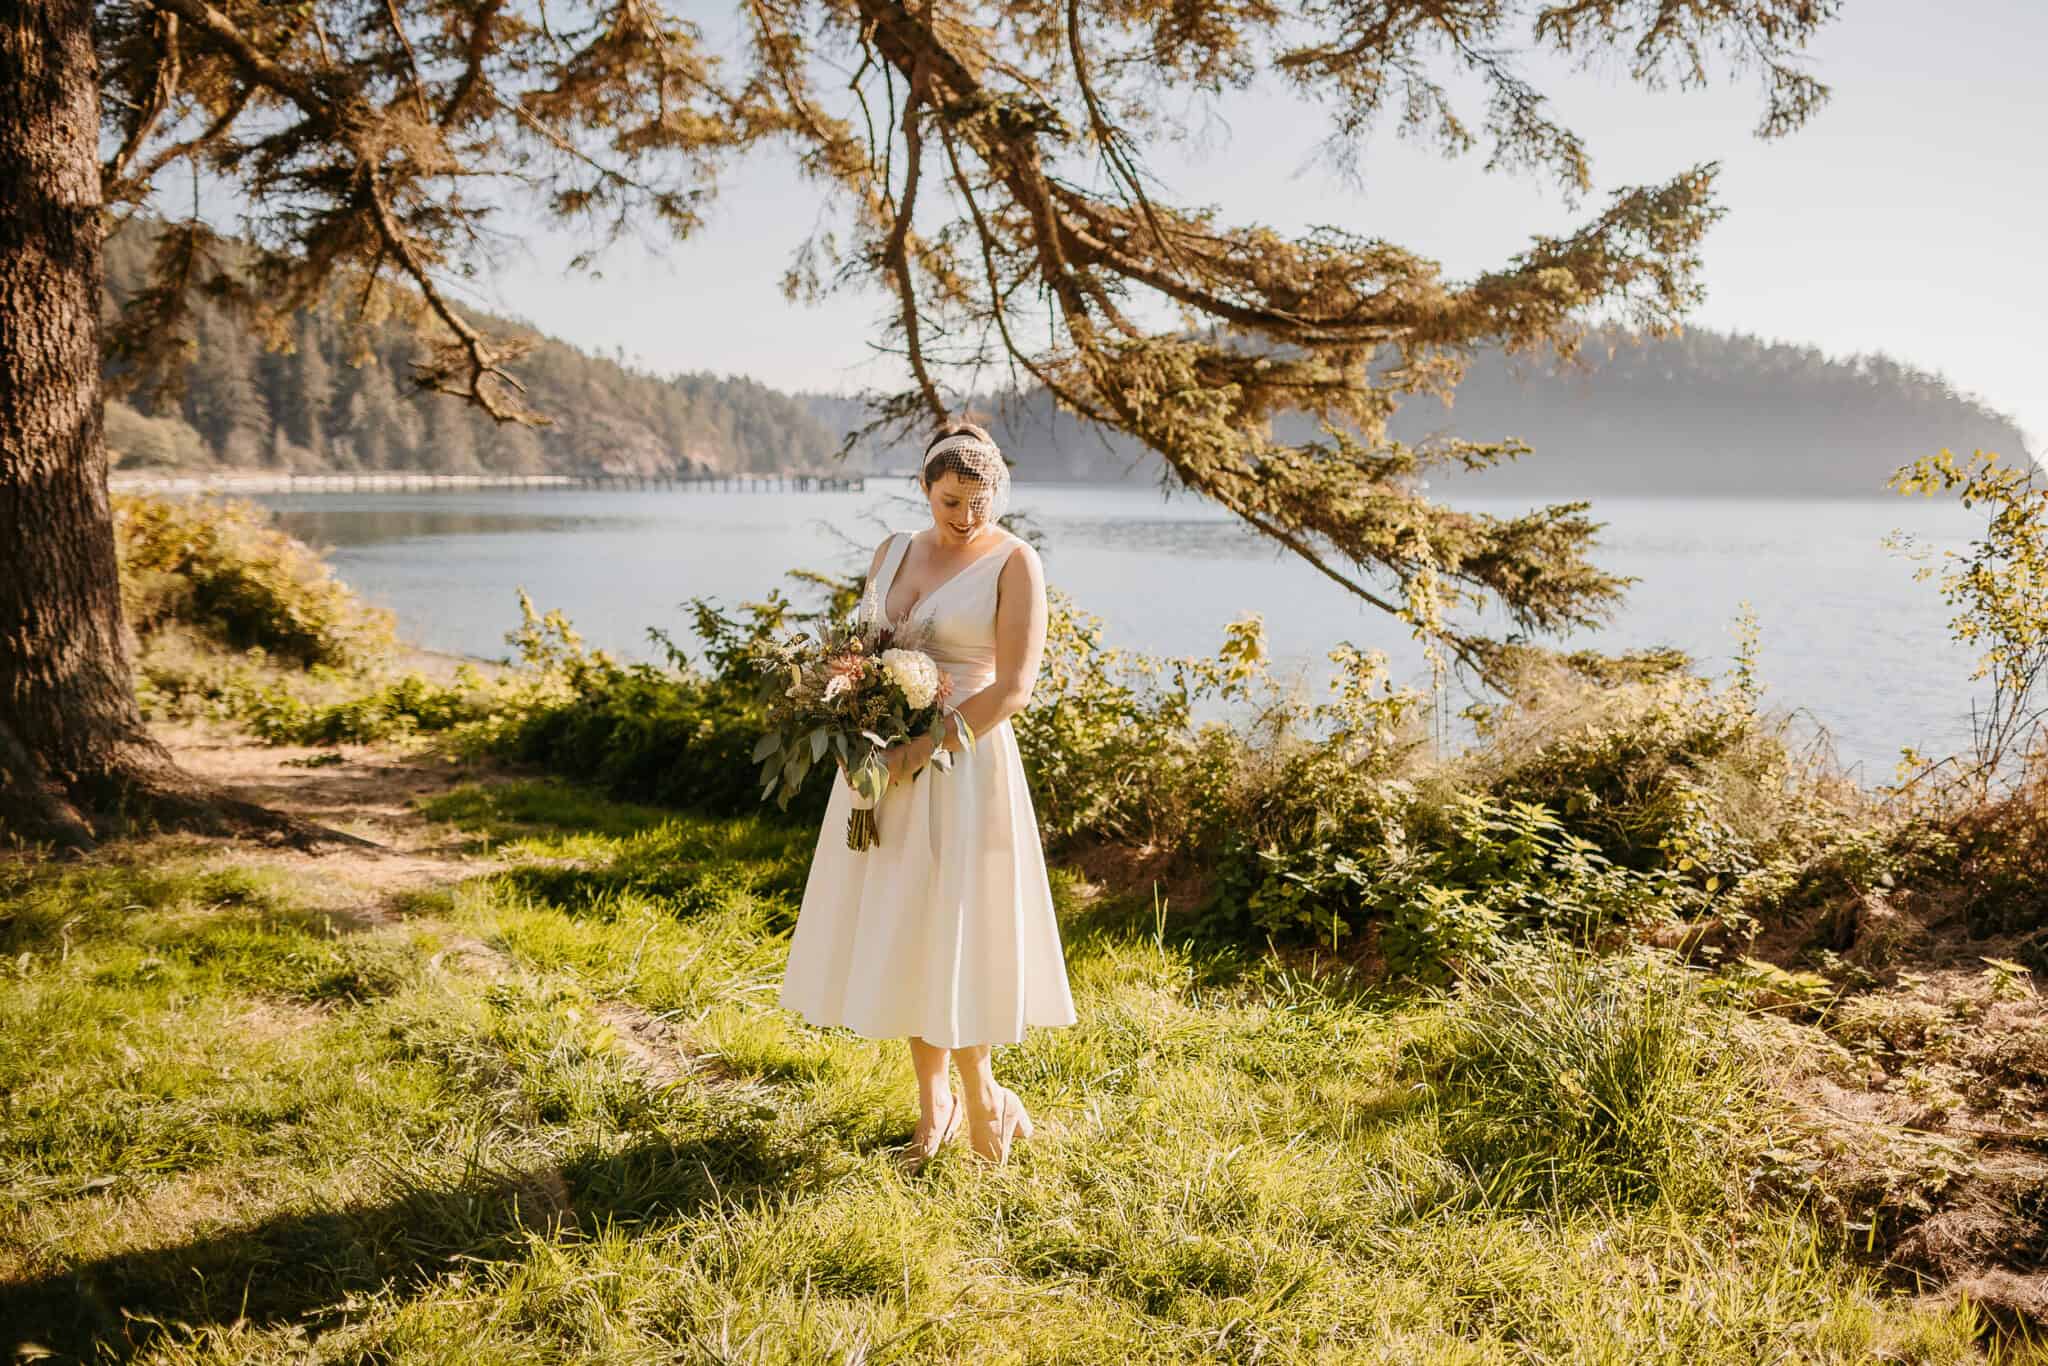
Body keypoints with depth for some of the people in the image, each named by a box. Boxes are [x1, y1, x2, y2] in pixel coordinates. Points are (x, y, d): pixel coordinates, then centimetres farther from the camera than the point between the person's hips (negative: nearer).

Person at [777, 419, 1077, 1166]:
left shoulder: (1015, 562, -6)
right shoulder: (893, 551, 11)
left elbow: (1013, 687, -13)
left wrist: (922, 749, -19)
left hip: (960, 767, -6)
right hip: (886, 766, 6)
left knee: (950, 933, -3)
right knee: (898, 931, 9)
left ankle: (983, 1096, 18)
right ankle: (934, 1099, 23)